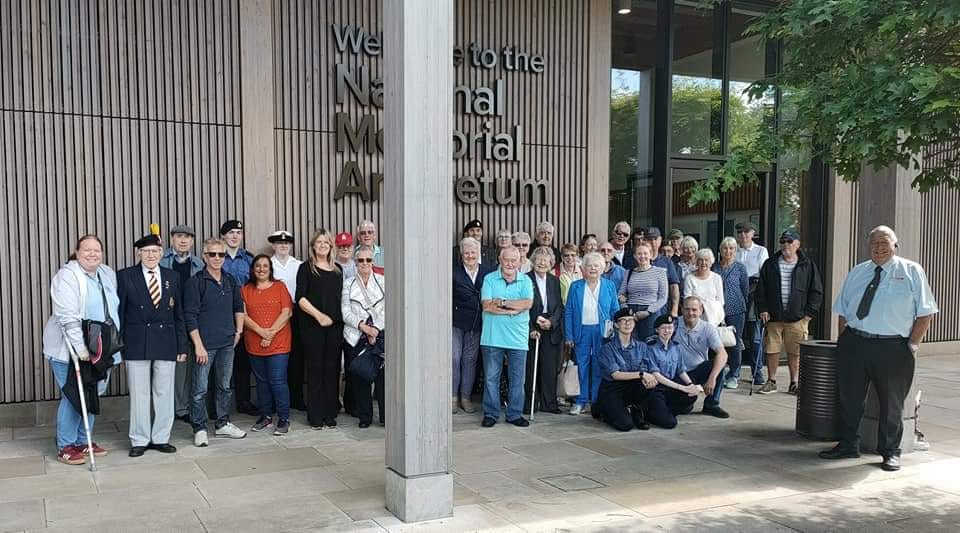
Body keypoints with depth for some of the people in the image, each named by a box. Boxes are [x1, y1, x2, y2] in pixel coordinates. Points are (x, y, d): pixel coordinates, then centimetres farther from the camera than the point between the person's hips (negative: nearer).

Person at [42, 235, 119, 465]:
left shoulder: (108, 274, 8)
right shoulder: (67, 276, -13)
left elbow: (114, 309, 18)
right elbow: (67, 317, -21)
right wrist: (80, 347, -26)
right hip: (70, 350, -7)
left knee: (91, 396, 13)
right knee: (72, 397, -2)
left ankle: (83, 441, 25)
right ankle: (65, 447, 10)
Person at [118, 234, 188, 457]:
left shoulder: (172, 277, 8)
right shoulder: (125, 276, 2)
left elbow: (179, 314, 9)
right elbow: (119, 312, 2)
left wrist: (182, 345, 5)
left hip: (166, 343, 2)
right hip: (136, 344, -2)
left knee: (164, 393, 7)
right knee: (139, 394, 4)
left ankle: (161, 438, 18)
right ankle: (139, 440, 16)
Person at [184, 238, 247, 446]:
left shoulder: (231, 281, 8)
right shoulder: (195, 282, -8)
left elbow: (239, 308, 21)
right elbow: (190, 316, -11)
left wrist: (238, 331, 12)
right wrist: (198, 345, -15)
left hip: (227, 343, 6)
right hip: (205, 344, -5)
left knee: (225, 386, 15)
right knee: (200, 389, 0)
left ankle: (223, 424, 27)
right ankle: (199, 429, 11)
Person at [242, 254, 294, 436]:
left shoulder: (280, 286, 4)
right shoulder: (245, 289, 9)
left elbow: (287, 312, -5)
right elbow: (243, 315, 0)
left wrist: (271, 332, -14)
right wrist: (261, 331, -14)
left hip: (278, 343, -3)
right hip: (254, 344, 3)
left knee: (278, 381, -6)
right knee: (262, 381, 11)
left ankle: (283, 419, 2)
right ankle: (265, 416, 22)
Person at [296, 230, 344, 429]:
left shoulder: (337, 270, 16)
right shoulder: (306, 268, 2)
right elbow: (300, 298, -6)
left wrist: (340, 318, 8)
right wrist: (319, 315, -13)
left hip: (335, 325, 4)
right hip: (312, 325, -4)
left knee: (332, 368, 4)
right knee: (315, 368, -1)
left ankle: (330, 414, 11)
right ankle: (315, 416, 4)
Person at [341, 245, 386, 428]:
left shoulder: (382, 282, 7)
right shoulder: (348, 284, 9)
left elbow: (387, 310, 1)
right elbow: (346, 312, 1)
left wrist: (376, 329, -10)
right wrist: (363, 326, -12)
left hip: (380, 336, -1)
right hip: (357, 337, 1)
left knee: (382, 375, -5)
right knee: (359, 378, 2)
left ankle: (386, 416, 4)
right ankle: (364, 416, 13)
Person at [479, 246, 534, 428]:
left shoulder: (526, 281, 7)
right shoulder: (489, 279, 2)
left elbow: (528, 303, -10)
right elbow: (486, 305, -11)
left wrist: (502, 302, -12)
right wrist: (513, 309, -13)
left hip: (518, 338, 1)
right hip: (492, 337, -1)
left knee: (517, 379, 6)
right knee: (491, 377, 4)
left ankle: (515, 414, 17)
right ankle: (491, 413, 15)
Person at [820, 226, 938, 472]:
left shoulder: (912, 272, 1)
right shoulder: (856, 273, 12)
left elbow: (925, 313, -2)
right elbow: (843, 311, 15)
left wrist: (913, 344, -8)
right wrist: (844, 339, 5)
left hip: (893, 347, -3)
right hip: (854, 343, 3)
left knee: (891, 402, 8)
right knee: (849, 396, 9)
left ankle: (890, 452, 22)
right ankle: (848, 445, 25)